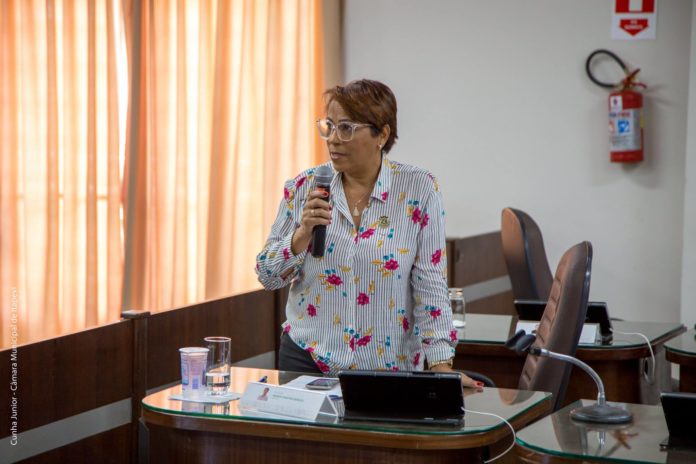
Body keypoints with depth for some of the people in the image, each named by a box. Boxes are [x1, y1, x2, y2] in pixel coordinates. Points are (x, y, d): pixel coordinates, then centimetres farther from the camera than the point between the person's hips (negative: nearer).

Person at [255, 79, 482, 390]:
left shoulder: (419, 189, -6)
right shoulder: (304, 187, 0)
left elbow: (431, 286, -8)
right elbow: (268, 276, 3)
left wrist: (440, 366, -16)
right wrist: (303, 233, -14)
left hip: (389, 366, -2)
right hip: (307, 360, 2)